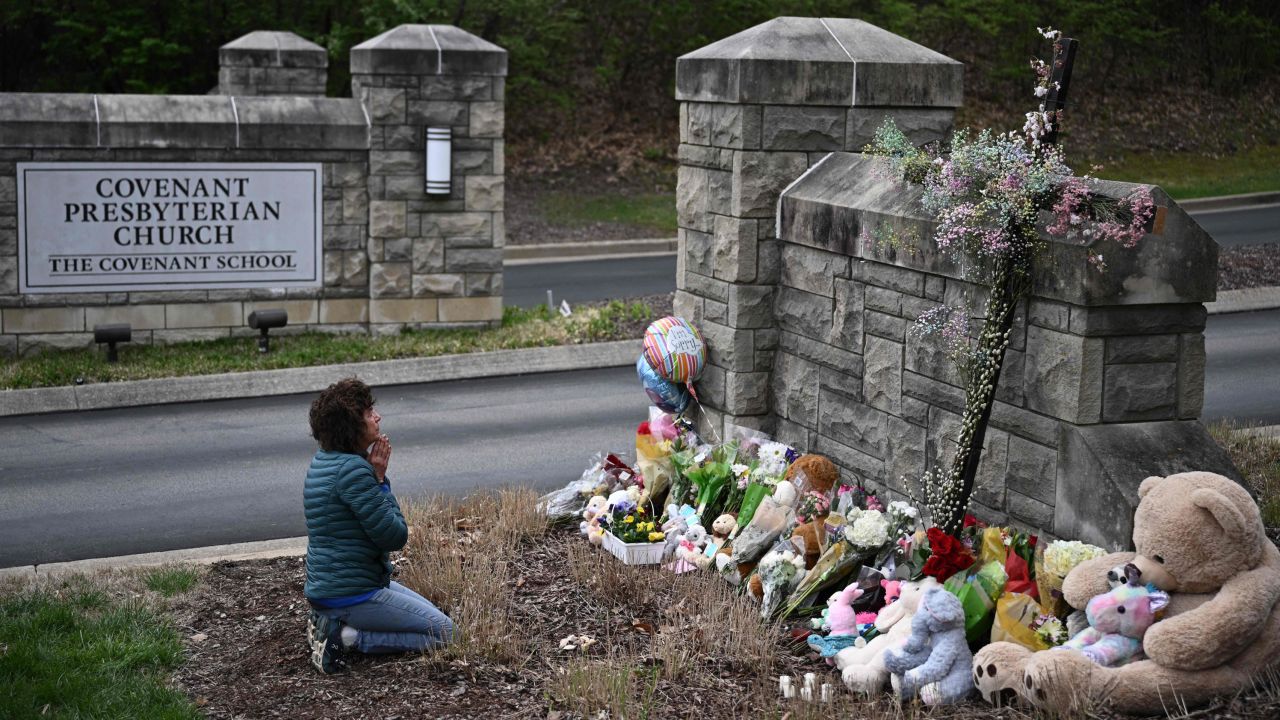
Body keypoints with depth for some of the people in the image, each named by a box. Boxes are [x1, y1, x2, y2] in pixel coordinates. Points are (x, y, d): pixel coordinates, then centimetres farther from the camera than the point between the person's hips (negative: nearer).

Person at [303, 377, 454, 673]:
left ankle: (331, 623, 11)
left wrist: (376, 476, 0)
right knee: (443, 631, -4)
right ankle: (346, 637, -9)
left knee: (429, 612, 25)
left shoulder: (324, 460, 8)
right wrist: (380, 480, -11)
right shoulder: (353, 469, -23)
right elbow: (395, 536, -19)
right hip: (351, 593, -10)